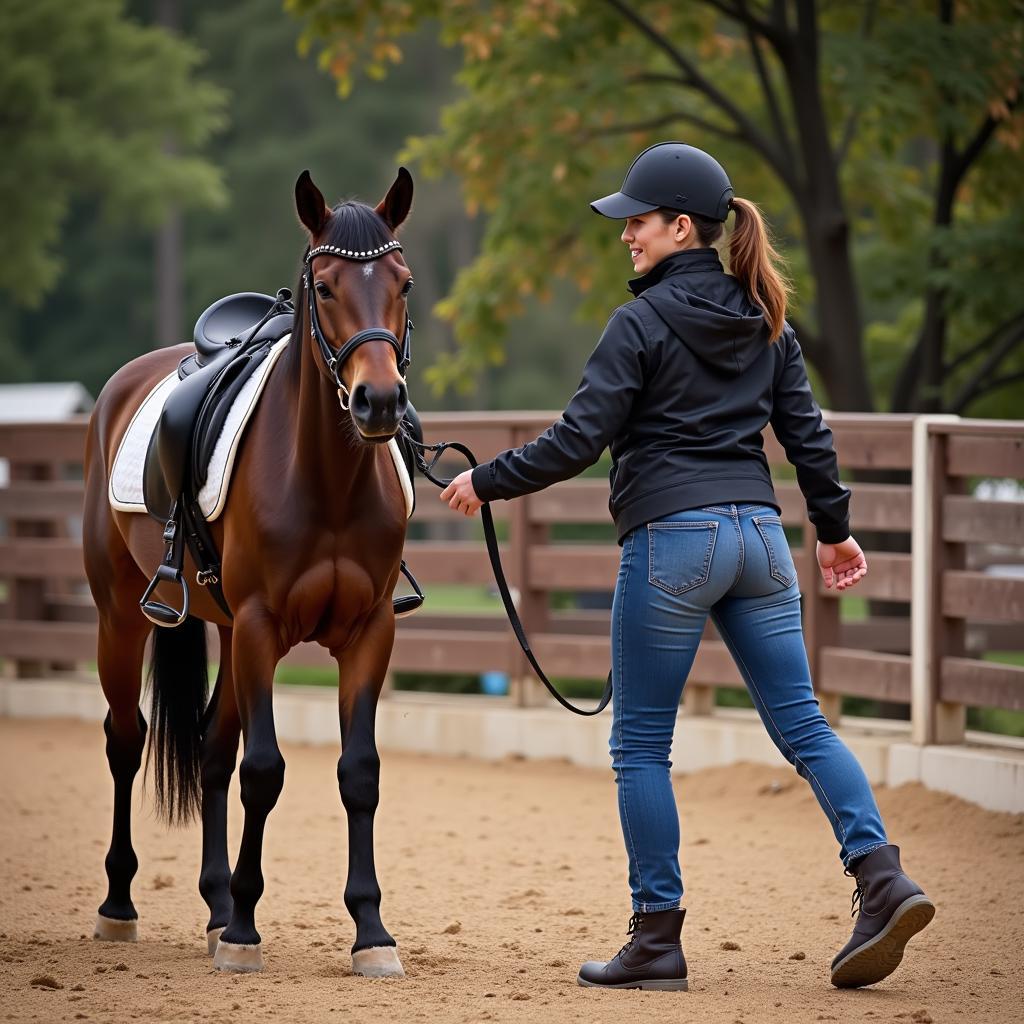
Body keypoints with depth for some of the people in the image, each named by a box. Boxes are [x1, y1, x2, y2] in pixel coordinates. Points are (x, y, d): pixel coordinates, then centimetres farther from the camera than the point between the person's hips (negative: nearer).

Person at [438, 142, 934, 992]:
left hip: (673, 538, -6)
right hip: (759, 532, 6)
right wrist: (836, 529, 27)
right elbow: (807, 434, 15)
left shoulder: (643, 324, -8)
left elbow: (577, 442, -10)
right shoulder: (766, 322, 11)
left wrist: (486, 483, 3)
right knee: (801, 722, 8)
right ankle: (881, 875, -10)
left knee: (641, 743, 4)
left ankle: (658, 936, 5)